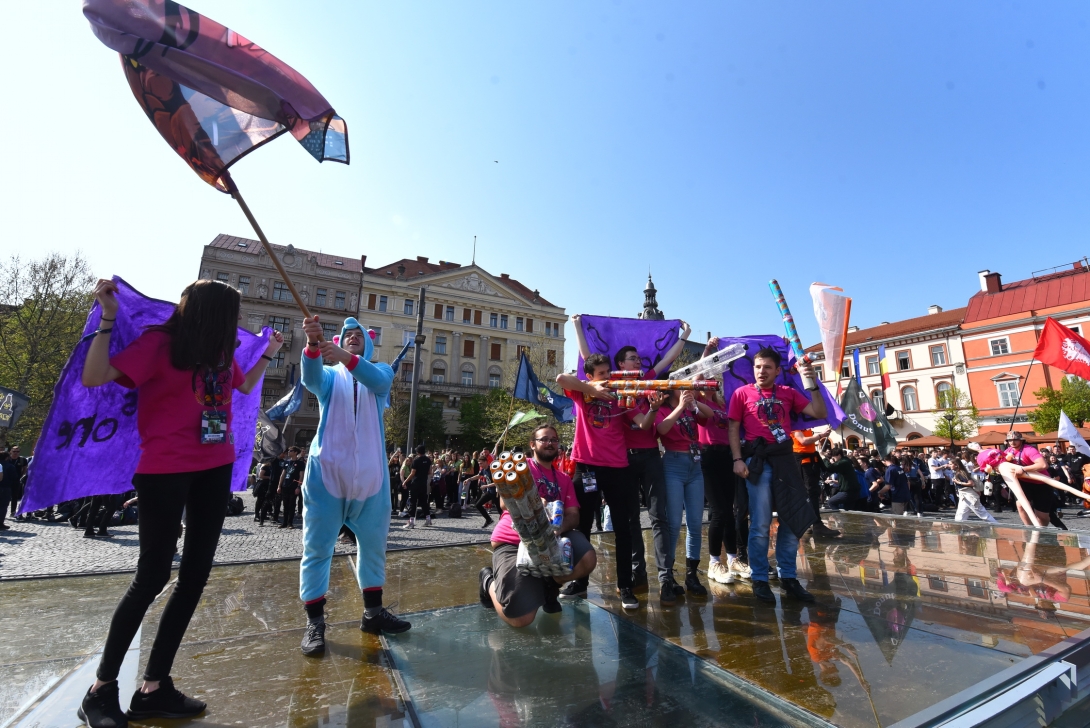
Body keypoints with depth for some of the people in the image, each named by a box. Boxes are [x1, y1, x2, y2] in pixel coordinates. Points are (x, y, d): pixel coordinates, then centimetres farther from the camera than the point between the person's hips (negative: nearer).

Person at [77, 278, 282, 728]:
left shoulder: (221, 351, 11)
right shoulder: (159, 343, -8)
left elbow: (245, 386, 28)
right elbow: (93, 377, -16)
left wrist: (269, 353, 28)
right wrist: (108, 319, -22)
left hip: (215, 469, 7)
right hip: (165, 470, -7)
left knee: (196, 575, 8)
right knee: (152, 577, 0)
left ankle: (154, 688, 21)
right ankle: (101, 689, 22)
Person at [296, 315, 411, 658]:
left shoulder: (380, 371, 10)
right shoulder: (329, 376, 9)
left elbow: (377, 381, -16)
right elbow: (310, 377, -16)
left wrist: (347, 358, -34)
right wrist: (312, 344, -37)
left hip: (371, 473, 2)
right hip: (327, 471, -1)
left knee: (374, 543, 11)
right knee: (317, 546, 2)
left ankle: (373, 613, 27)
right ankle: (314, 623, 15)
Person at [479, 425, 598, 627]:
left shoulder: (564, 479, 15)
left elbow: (573, 516, 3)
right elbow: (505, 503, -11)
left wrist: (559, 527, -20)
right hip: (512, 542, -4)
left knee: (587, 560, -26)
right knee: (520, 618, -21)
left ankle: (550, 585, 9)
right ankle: (489, 580, 14)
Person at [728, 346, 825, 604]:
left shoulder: (788, 393, 12)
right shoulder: (742, 393, 3)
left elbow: (819, 413, 5)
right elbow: (733, 428, 0)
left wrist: (813, 384, -4)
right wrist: (737, 459, -11)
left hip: (785, 457, 4)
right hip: (757, 459, -4)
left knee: (793, 518, 8)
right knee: (761, 523, -1)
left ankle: (788, 577, 22)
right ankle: (760, 579, 11)